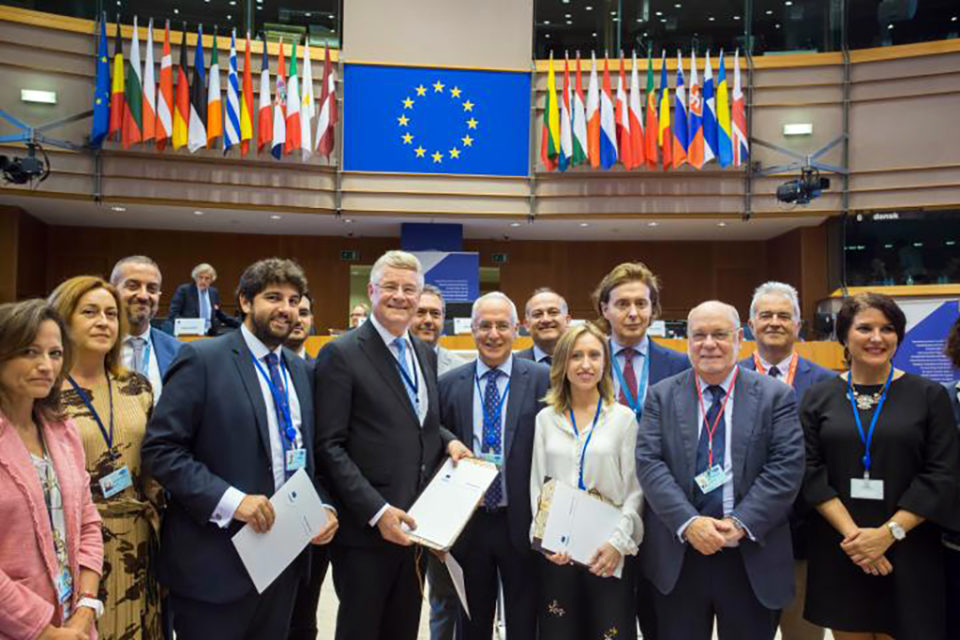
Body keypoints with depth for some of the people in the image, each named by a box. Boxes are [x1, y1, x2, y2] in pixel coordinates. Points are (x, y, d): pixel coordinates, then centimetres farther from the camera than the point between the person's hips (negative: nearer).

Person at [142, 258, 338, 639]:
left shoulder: (300, 370, 11)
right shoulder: (202, 359, -9)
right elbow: (160, 449, -14)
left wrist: (323, 505, 0)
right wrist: (229, 500, -22)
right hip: (217, 559, -6)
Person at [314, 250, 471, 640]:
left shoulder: (426, 354, 11)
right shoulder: (341, 354, -11)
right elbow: (329, 446, -15)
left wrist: (448, 441, -2)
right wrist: (377, 511, -21)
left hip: (414, 524, 6)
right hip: (365, 528, -6)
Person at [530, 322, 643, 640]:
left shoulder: (624, 418, 1)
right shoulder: (546, 418, 6)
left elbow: (634, 489, -1)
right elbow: (537, 485, 6)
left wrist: (619, 541, -12)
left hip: (608, 552, -1)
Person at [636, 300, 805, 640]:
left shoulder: (775, 395, 2)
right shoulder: (662, 396, 4)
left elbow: (787, 467, -7)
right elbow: (649, 463, -5)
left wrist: (741, 523, -16)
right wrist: (688, 523, -17)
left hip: (752, 557, 0)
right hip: (677, 556, 1)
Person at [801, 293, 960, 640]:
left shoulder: (929, 395, 1)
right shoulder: (818, 397, 3)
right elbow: (810, 470, -2)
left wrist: (889, 533, -13)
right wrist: (851, 532, -13)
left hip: (907, 553, -1)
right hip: (838, 551, 1)